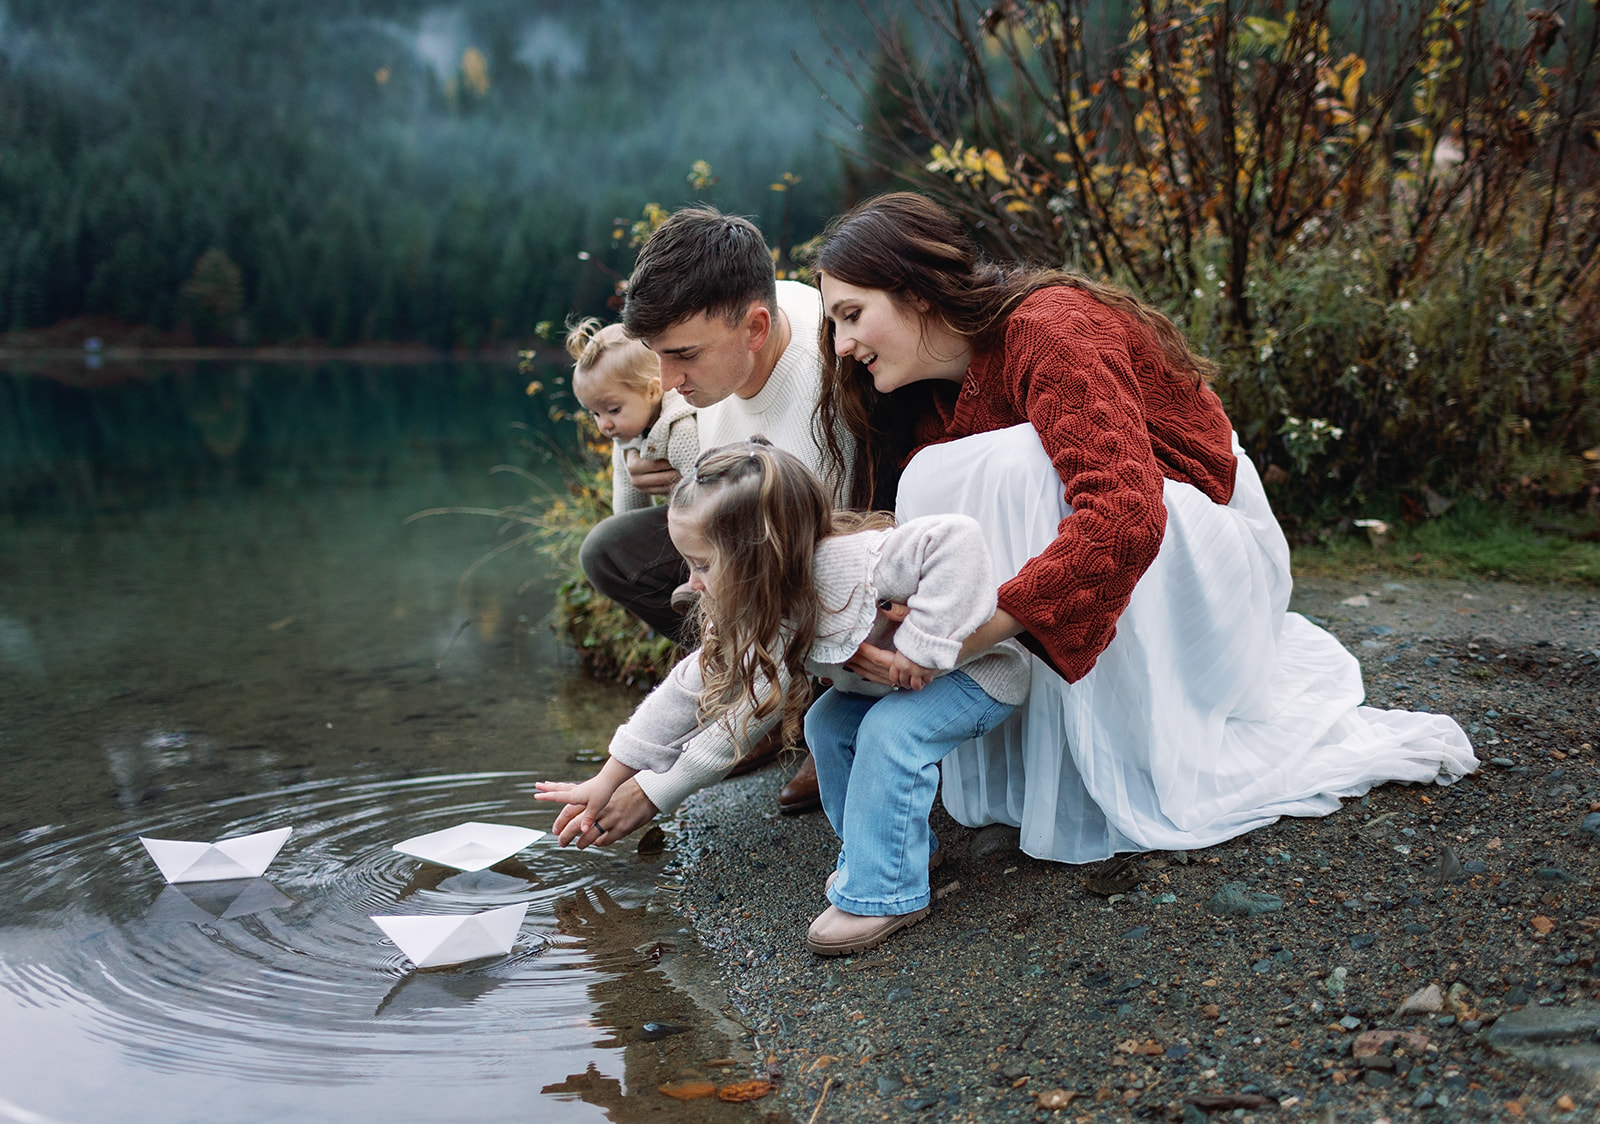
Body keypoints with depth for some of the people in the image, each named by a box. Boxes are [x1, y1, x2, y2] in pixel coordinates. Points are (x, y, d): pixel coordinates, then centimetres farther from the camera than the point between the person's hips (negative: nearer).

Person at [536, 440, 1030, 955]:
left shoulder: (851, 562, -37)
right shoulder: (757, 616, -10)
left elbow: (957, 539, -46)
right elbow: (693, 687, -4)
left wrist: (921, 644, -43)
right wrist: (605, 783, 0)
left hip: (982, 666, -8)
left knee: (890, 728, -27)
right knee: (827, 721, -5)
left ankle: (883, 894, -16)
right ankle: (893, 845, 12)